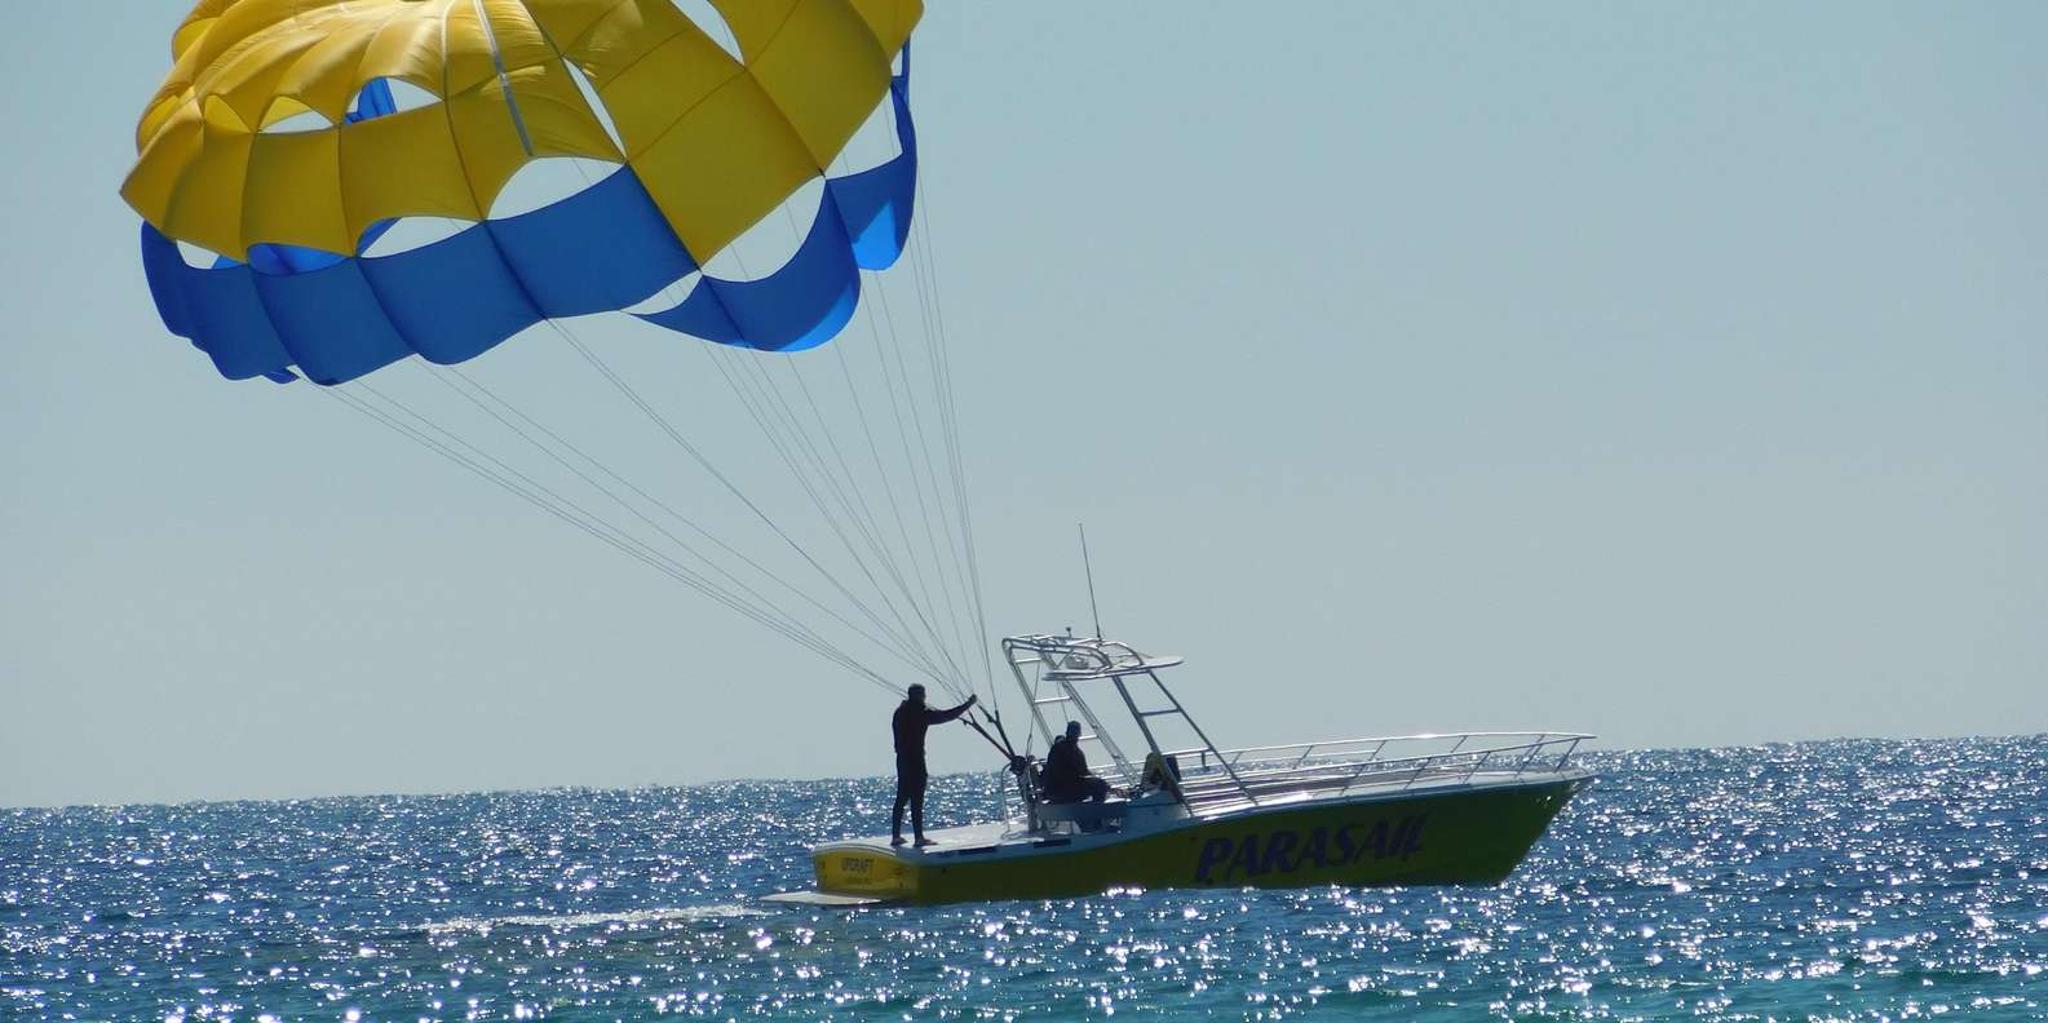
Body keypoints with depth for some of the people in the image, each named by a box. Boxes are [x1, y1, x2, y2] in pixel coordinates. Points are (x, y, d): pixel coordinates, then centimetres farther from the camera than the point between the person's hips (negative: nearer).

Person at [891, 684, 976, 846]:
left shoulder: (900, 712, 9)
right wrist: (968, 704, -1)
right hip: (916, 760, -7)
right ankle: (919, 837, -8)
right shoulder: (922, 714, -11)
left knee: (902, 799, 12)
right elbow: (947, 716, -9)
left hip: (902, 759, 7)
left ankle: (895, 836, 13)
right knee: (916, 800, -7)